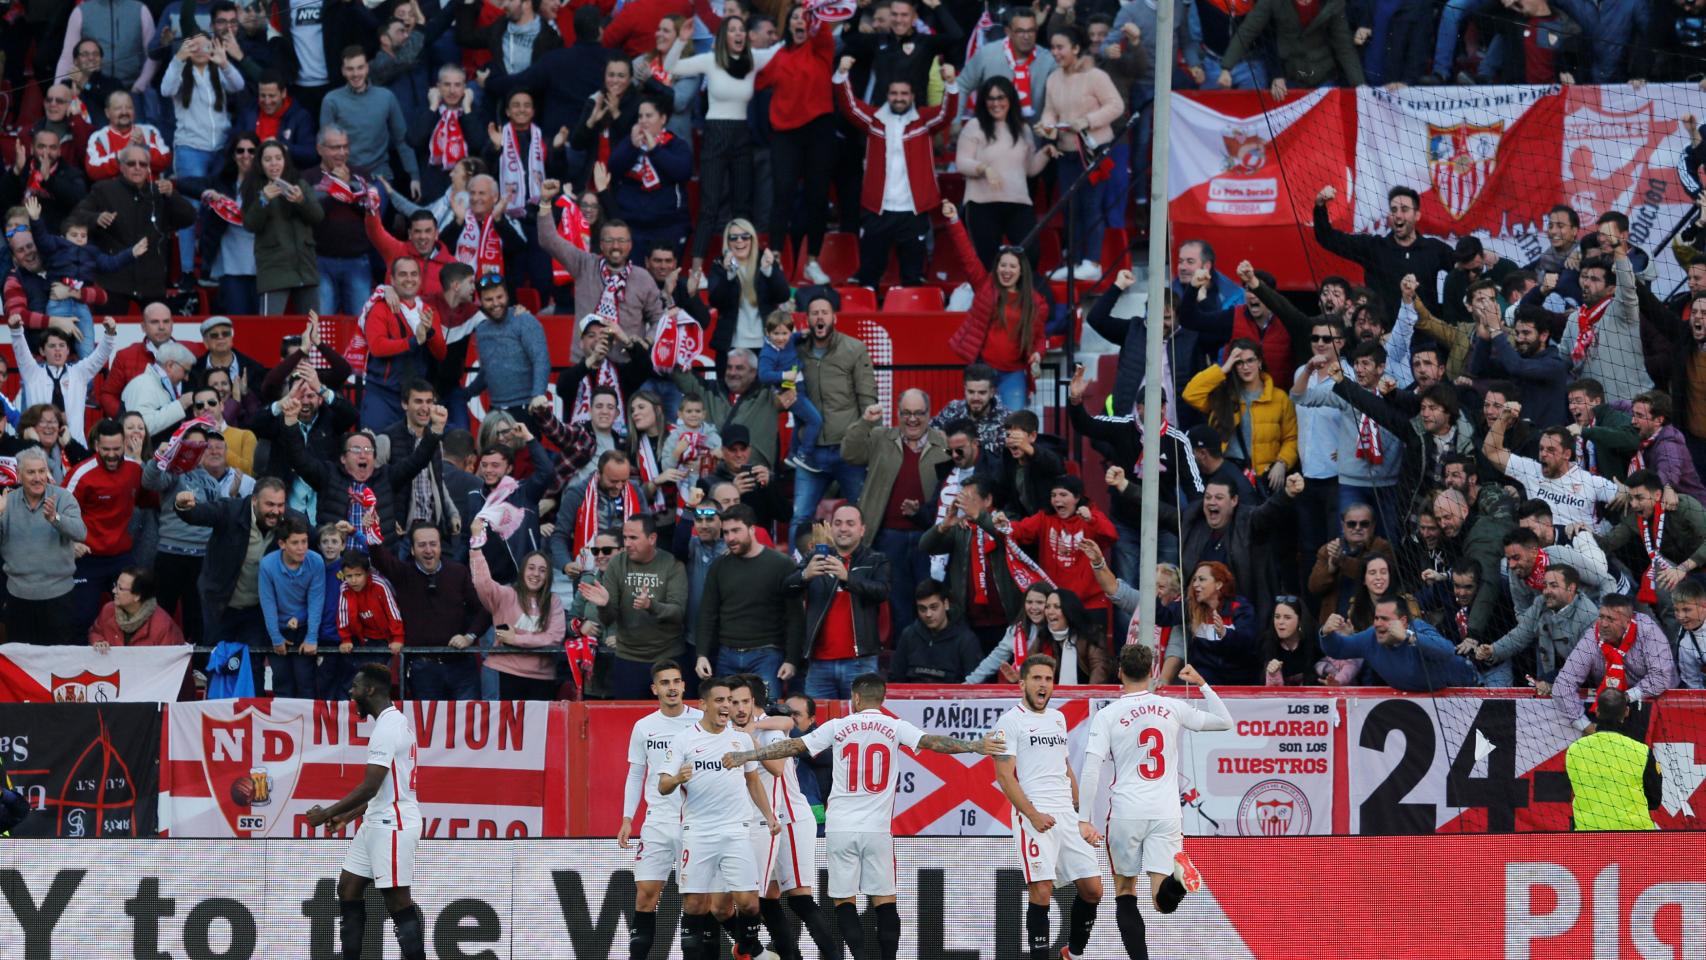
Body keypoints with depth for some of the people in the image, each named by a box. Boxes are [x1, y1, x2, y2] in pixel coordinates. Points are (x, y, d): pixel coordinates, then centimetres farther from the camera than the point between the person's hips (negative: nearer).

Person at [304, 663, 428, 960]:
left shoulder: (388, 726, -17)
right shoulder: (394, 721, 15)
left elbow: (370, 787, -21)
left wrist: (326, 814, -14)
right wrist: (347, 816, 21)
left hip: (392, 825, -11)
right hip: (376, 823, 11)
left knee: (398, 901, -8)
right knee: (348, 888, 11)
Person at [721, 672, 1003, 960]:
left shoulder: (838, 727, 3)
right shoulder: (895, 727, 2)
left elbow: (793, 747, 4)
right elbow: (931, 742, -8)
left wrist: (745, 756, 9)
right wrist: (977, 746, -10)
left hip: (840, 828, 0)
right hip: (877, 828, 0)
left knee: (844, 901, 4)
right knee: (884, 901, 4)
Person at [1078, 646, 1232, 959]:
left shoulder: (1107, 715, -2)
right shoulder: (1171, 707, 5)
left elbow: (1091, 767, -10)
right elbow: (1224, 721, 16)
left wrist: (1084, 819, -9)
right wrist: (1202, 684, 29)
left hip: (1126, 813, -2)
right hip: (1166, 813, 2)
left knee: (1125, 894, 14)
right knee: (1163, 903, -2)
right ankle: (1175, 877, -36)